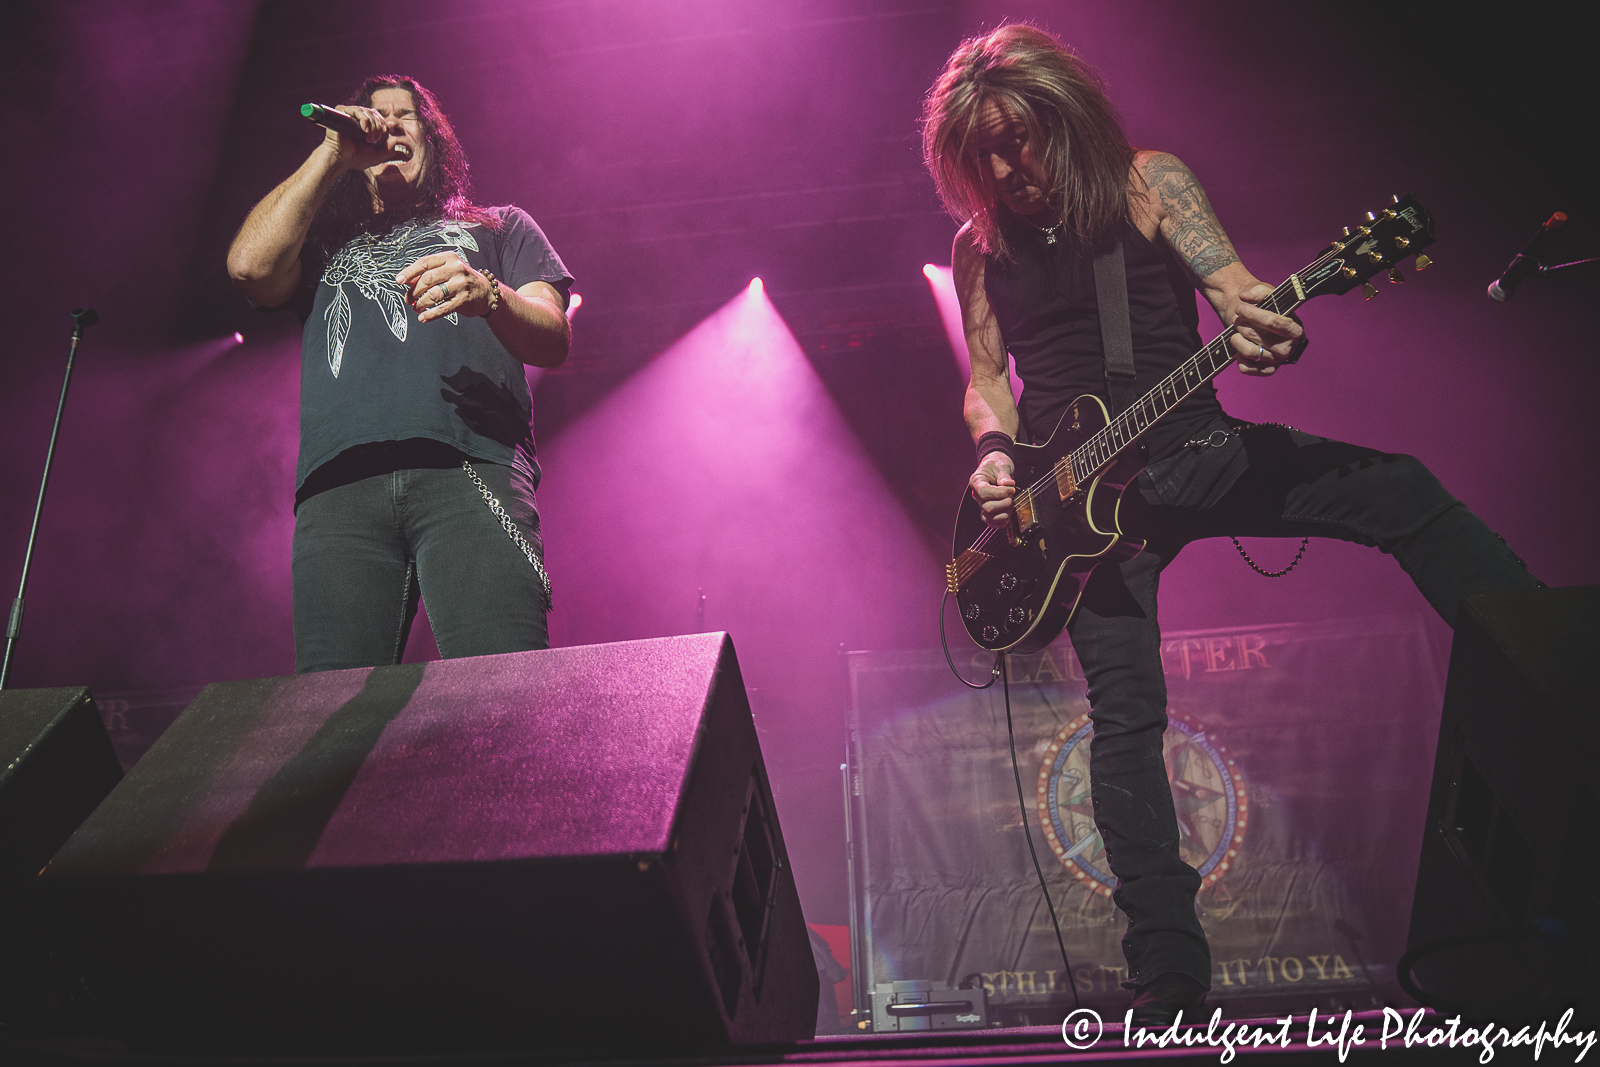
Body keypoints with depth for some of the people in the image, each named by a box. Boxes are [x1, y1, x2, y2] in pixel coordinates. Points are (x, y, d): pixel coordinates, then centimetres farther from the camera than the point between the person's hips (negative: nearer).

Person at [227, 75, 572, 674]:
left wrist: (489, 295, -10)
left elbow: (553, 339, 14)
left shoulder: (499, 226, 30)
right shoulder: (324, 243, 35)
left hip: (469, 468, -2)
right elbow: (250, 266, 12)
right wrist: (331, 155, 20)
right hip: (339, 485, 2)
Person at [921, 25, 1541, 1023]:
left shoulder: (1150, 183, 0)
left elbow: (1235, 282, -13)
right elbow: (987, 378, 14)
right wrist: (996, 451, -8)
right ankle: (1169, 963, -3)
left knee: (1401, 491, -21)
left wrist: (1263, 325, -37)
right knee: (1126, 710, -9)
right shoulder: (980, 245, 7)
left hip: (1195, 446, 0)